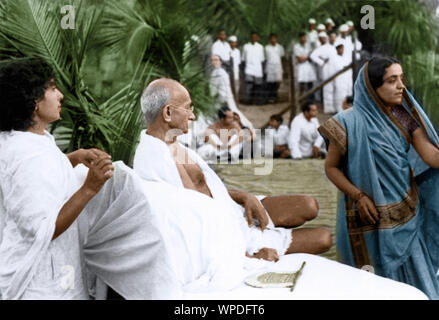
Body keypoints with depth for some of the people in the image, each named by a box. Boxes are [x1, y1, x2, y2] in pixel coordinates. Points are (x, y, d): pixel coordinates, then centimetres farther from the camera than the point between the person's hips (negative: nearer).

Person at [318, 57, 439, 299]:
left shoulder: (405, 116, -1)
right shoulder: (351, 123, -15)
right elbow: (331, 167, -7)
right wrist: (358, 196, -18)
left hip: (407, 211, 4)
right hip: (372, 216, -4)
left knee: (414, 277, 10)